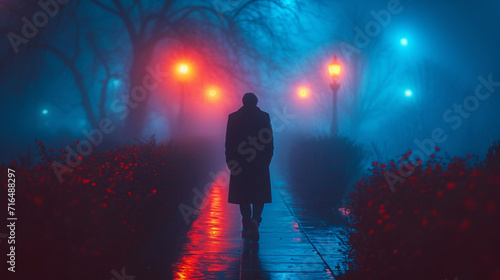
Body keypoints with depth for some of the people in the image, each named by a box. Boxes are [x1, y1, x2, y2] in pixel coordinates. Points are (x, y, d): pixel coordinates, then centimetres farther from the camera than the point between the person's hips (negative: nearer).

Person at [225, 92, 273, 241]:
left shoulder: (233, 117, -1)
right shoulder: (264, 116, -1)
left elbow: (229, 142, -1)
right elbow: (269, 141, -1)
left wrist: (230, 161, 6)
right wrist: (267, 160, 7)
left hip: (239, 162, 0)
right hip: (260, 162, 0)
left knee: (243, 195, 8)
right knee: (259, 194, 8)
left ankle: (247, 226, 6)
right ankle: (255, 219, -14)